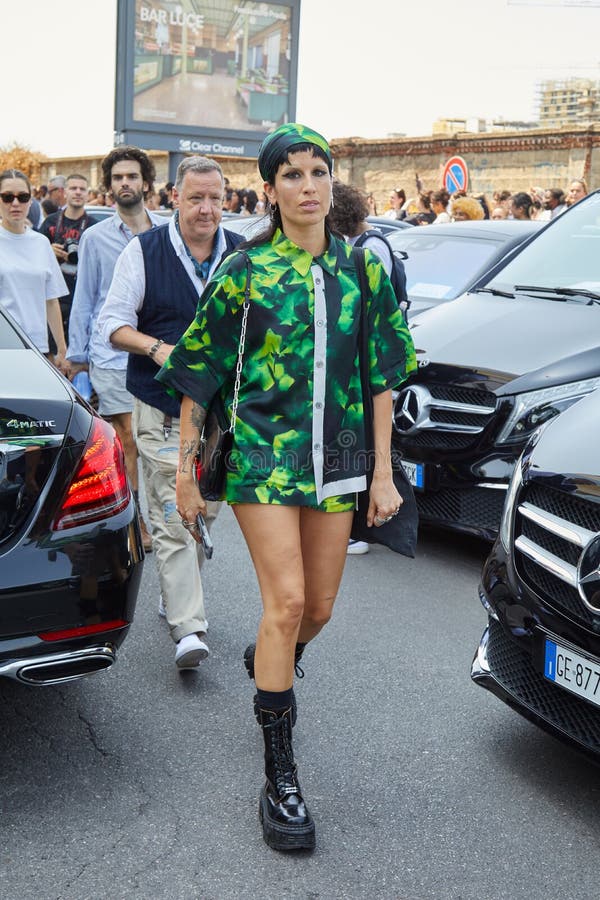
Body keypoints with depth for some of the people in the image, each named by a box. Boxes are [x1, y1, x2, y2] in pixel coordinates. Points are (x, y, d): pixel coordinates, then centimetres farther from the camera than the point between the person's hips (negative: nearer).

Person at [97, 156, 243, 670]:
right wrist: (155, 348, -17)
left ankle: (177, 594, 34)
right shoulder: (144, 252, -1)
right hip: (163, 411, -3)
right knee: (174, 517, -8)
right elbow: (113, 322, 0)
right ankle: (188, 627, -6)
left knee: (206, 510, 14)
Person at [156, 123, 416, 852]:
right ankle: (279, 775, -1)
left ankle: (268, 664, 47)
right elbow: (199, 379, 0)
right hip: (263, 452, -3)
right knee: (286, 601, -12)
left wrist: (382, 473, 4)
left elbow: (380, 378, 8)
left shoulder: (362, 270, 5)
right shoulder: (243, 273, -3)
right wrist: (186, 472, 0)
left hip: (337, 456, 4)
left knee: (318, 609, 11)